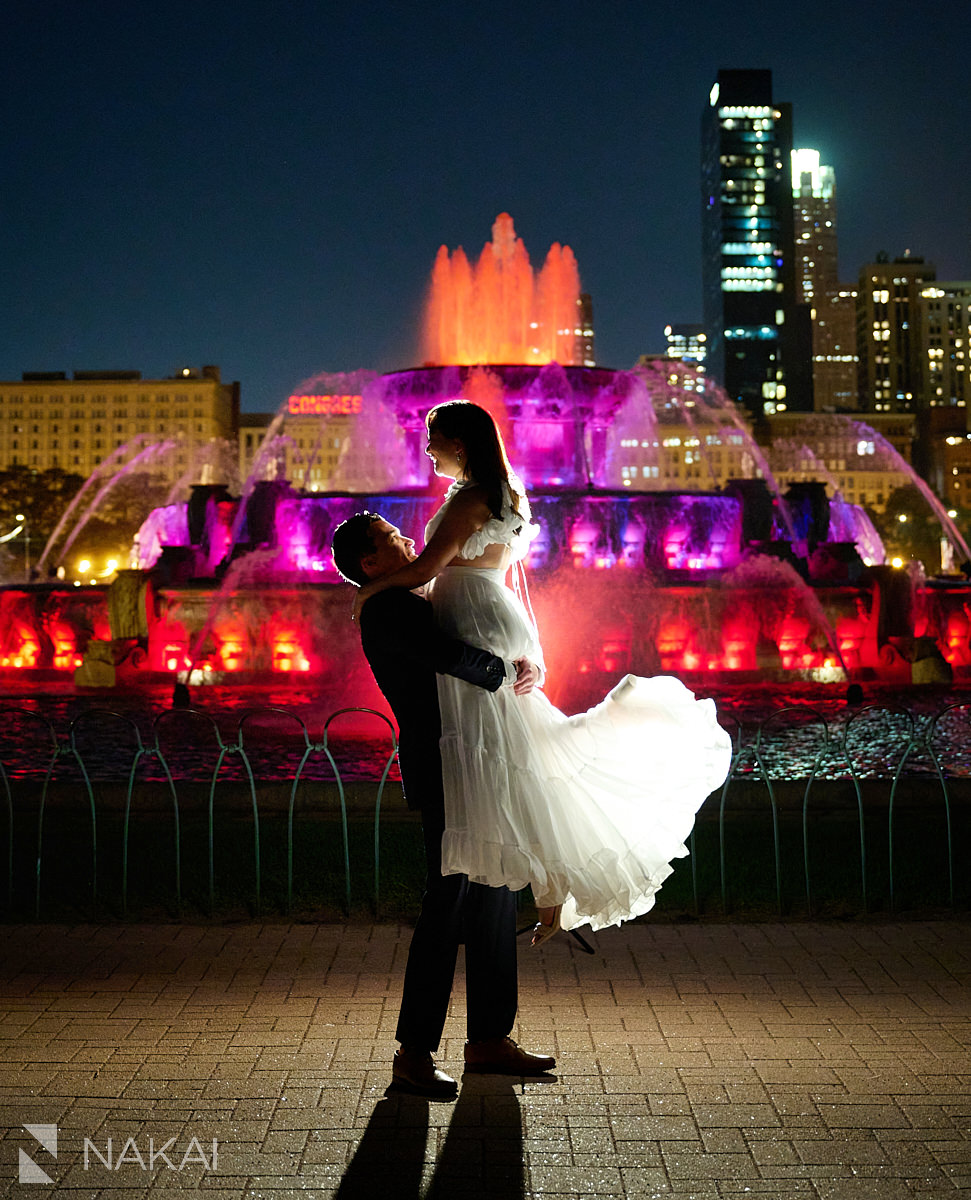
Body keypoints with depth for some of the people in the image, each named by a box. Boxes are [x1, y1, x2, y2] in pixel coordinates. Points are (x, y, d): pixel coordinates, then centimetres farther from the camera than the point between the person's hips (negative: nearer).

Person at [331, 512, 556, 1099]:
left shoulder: (414, 604, 22)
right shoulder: (386, 608, -10)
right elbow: (446, 654, -27)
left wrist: (525, 665, 7)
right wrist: (504, 671, -14)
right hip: (442, 769, -10)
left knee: (494, 899, 13)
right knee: (449, 903, -7)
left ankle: (489, 1038, 22)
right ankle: (414, 1052, 2)